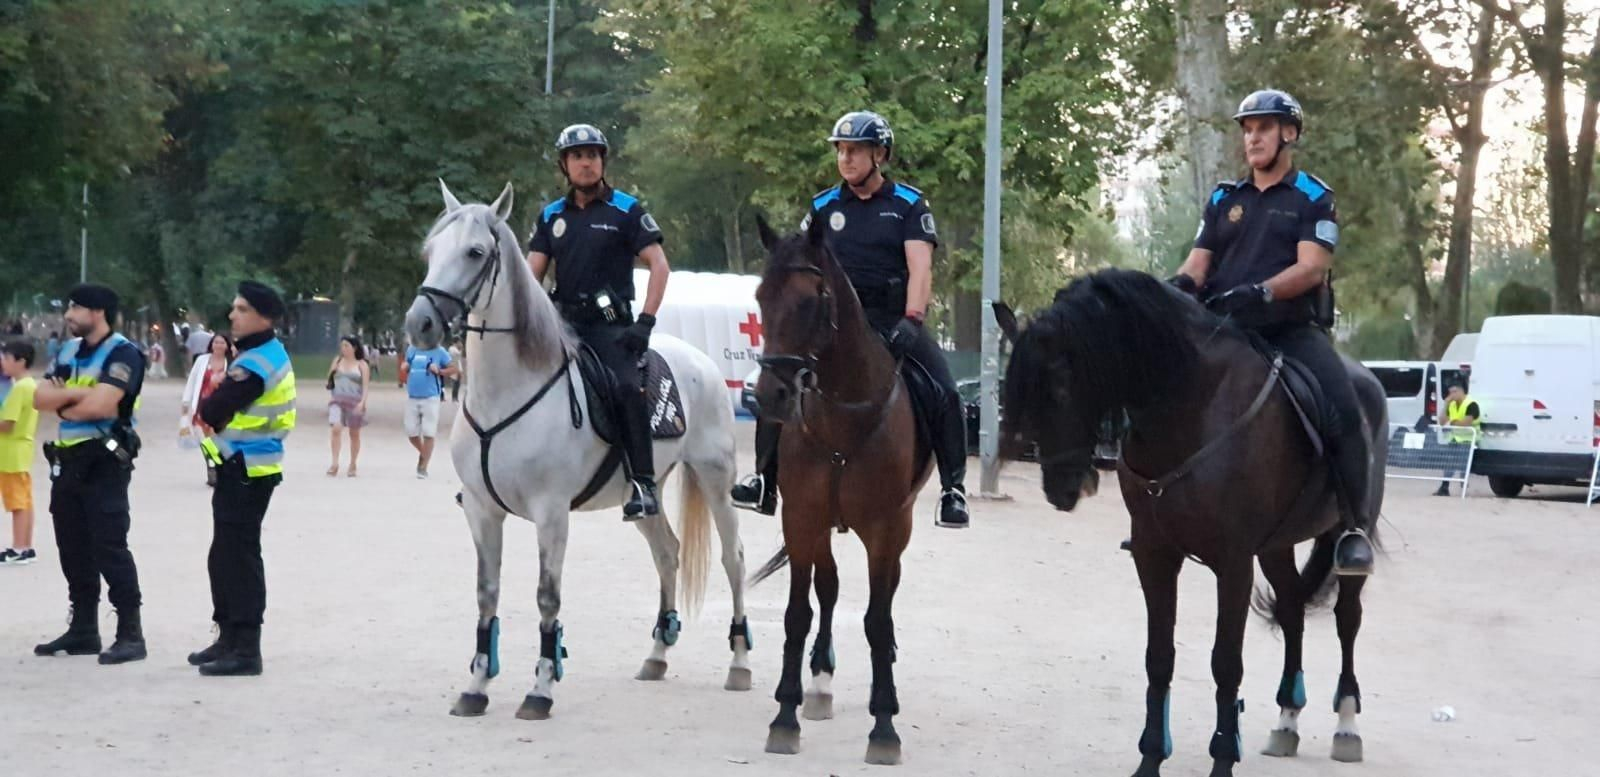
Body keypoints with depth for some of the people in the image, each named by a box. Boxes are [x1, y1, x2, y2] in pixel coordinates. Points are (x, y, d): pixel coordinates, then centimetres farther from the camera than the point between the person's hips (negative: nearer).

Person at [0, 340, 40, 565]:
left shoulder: (19, 388, -18)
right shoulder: (30, 385, 12)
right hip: (22, 451, 10)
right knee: (25, 502, 12)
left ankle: (18, 550, -1)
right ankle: (25, 547, 16)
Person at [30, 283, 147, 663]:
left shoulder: (122, 353, -11)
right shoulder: (68, 351, 14)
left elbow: (100, 405, -22)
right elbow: (40, 398, 5)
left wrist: (62, 403, -4)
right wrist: (77, 393, -12)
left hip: (104, 462, -8)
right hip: (68, 460, 8)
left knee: (110, 548, -10)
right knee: (74, 549, 12)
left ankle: (131, 633, -8)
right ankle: (83, 630, 20)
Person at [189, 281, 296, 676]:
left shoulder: (255, 363, -20)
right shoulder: (269, 353, 13)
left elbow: (212, 412, -21)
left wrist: (206, 407, 0)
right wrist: (216, 407, -1)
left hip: (245, 470, -10)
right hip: (243, 467, 10)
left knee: (238, 556, -8)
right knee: (225, 555, 17)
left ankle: (246, 649, -5)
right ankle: (230, 637, 26)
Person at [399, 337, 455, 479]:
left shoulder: (439, 351, -4)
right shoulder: (412, 349, 7)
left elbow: (453, 370, -2)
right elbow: (405, 366, 21)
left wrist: (439, 371, -19)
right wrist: (404, 367, -2)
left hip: (431, 398, -4)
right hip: (412, 398, 4)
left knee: (428, 434, -3)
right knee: (411, 432, 8)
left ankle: (423, 468, 5)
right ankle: (423, 454, 35)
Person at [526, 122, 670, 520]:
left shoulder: (626, 210, 1)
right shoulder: (552, 216, 14)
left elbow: (660, 266, -4)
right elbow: (531, 273, 12)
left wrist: (645, 321, -14)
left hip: (610, 325, -5)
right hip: (563, 321, 5)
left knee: (627, 385, -29)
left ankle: (643, 483, -28)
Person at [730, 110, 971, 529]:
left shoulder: (909, 204, 3)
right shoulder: (824, 206, 10)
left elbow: (920, 267, -8)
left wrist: (911, 320, -22)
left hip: (893, 318, -2)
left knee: (945, 393, -20)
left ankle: (953, 489, -9)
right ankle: (764, 480, -2)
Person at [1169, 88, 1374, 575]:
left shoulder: (1312, 198, 5)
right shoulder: (1224, 199, 18)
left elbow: (1312, 266, -8)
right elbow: (1198, 262, 12)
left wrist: (1260, 292, -26)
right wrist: (1181, 284, -13)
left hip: (1292, 330, -4)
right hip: (1224, 329, 4)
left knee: (1344, 409, -27)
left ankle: (1355, 528, -18)